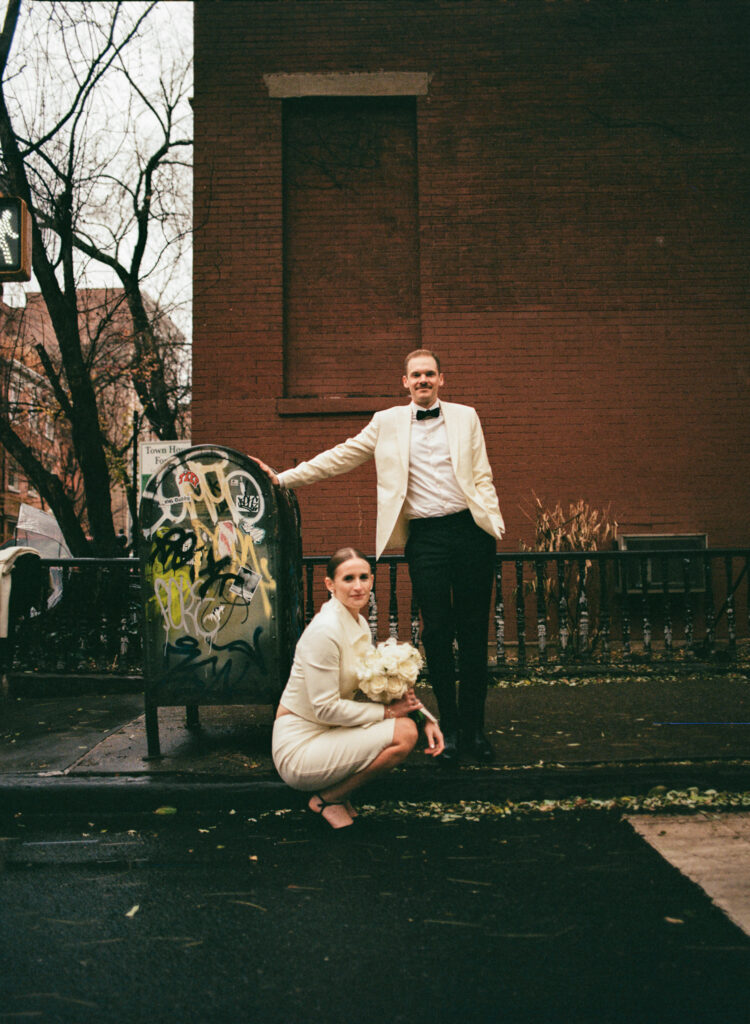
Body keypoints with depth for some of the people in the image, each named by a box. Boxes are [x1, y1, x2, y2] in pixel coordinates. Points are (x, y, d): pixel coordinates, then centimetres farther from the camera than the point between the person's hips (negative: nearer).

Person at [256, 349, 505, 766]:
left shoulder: (465, 417, 12)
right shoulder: (388, 422, 11)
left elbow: (482, 478, 10)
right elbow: (341, 456, 12)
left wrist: (494, 523, -4)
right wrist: (283, 478, 8)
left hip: (470, 530, 0)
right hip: (425, 536, 0)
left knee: (474, 632, 3)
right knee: (437, 632, 0)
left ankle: (474, 728, 14)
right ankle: (449, 728, 13)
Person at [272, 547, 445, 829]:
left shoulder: (359, 623, 7)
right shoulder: (325, 631, -22)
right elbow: (325, 708, -22)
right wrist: (388, 711, -15)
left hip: (325, 732, 9)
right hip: (298, 749, -9)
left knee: (407, 718, 1)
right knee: (403, 733, -19)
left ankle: (336, 787, 9)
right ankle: (328, 799, -3)